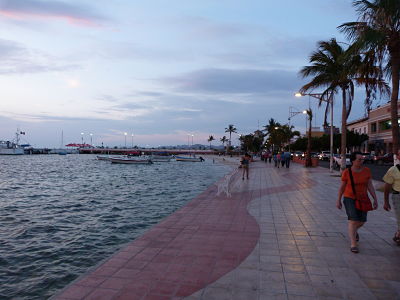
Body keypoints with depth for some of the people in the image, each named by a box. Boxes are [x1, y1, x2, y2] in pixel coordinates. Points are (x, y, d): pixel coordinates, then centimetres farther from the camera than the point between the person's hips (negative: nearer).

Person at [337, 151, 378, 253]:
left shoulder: (366, 170, -4)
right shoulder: (347, 172, -11)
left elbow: (370, 186, -2)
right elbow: (342, 187, -3)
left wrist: (375, 199, -8)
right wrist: (338, 200, 1)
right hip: (349, 198, -4)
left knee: (362, 221, 10)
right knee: (353, 220, -13)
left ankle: (354, 230, 44)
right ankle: (353, 244, -6)